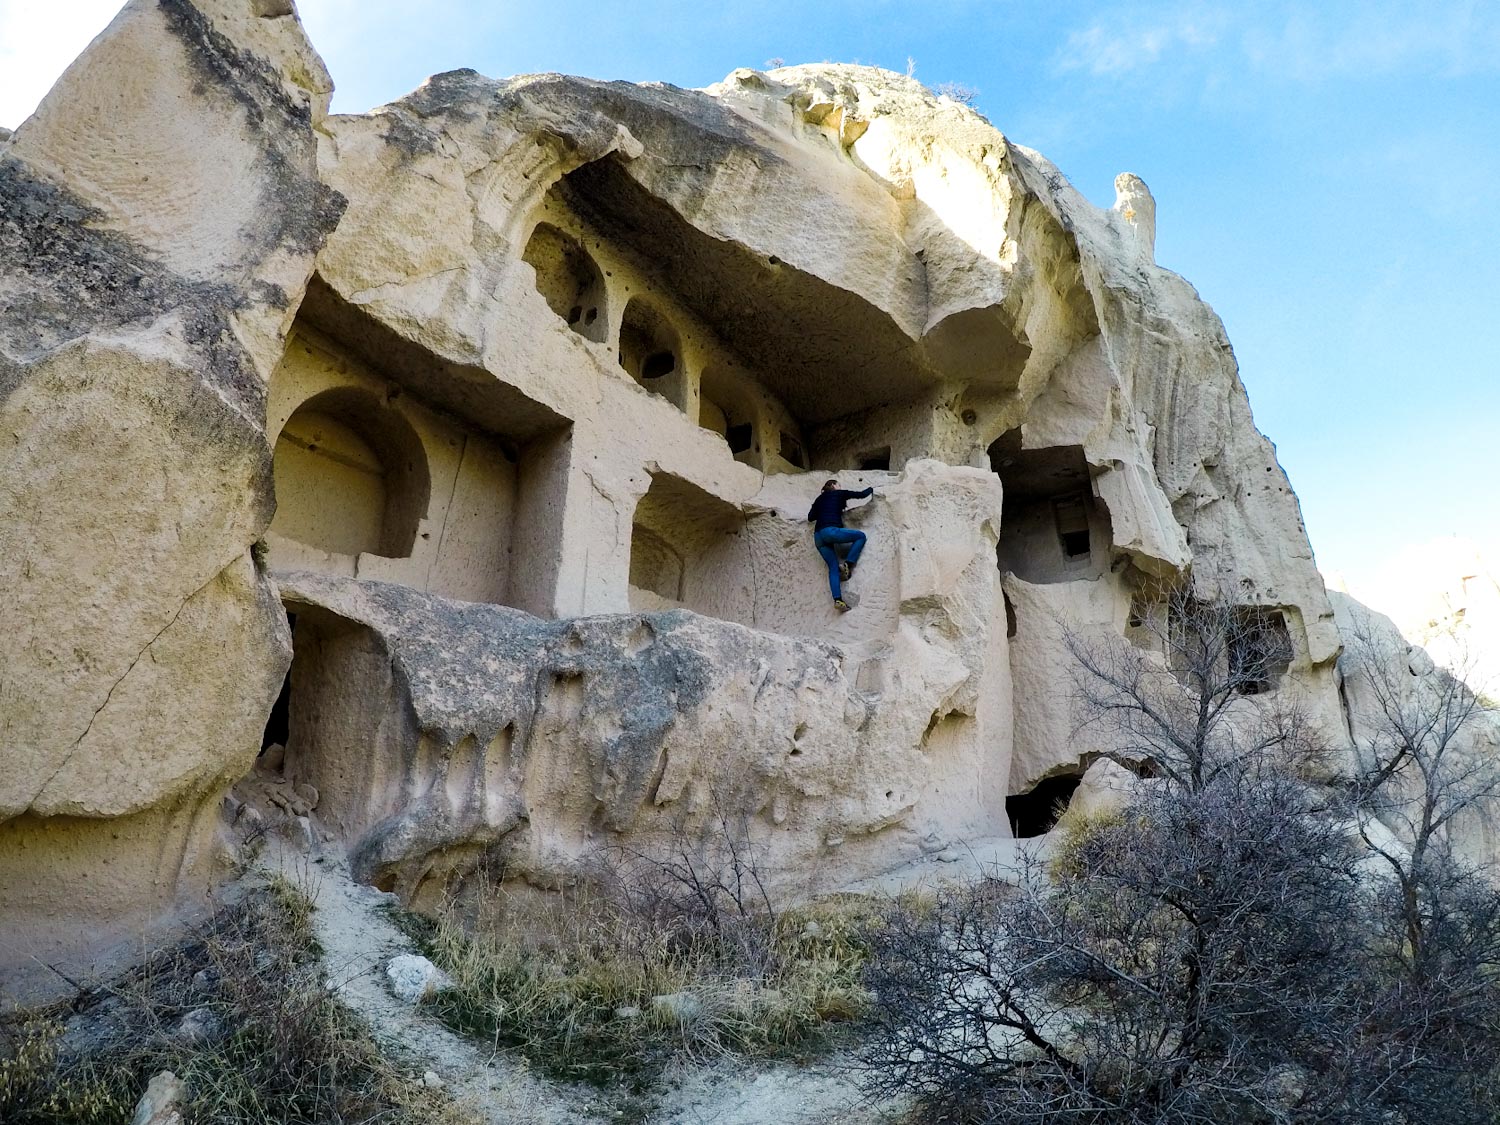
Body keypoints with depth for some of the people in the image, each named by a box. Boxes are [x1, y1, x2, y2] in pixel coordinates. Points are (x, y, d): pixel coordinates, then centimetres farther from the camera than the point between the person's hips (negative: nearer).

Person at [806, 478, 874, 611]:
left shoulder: (820, 499, 28)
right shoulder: (839, 494, 13)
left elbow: (810, 517, 24)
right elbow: (861, 495, 10)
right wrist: (871, 489, 30)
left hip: (818, 537, 6)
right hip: (831, 530, -6)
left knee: (833, 567, 5)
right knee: (861, 536, 11)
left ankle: (838, 600, -9)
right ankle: (847, 564, -5)